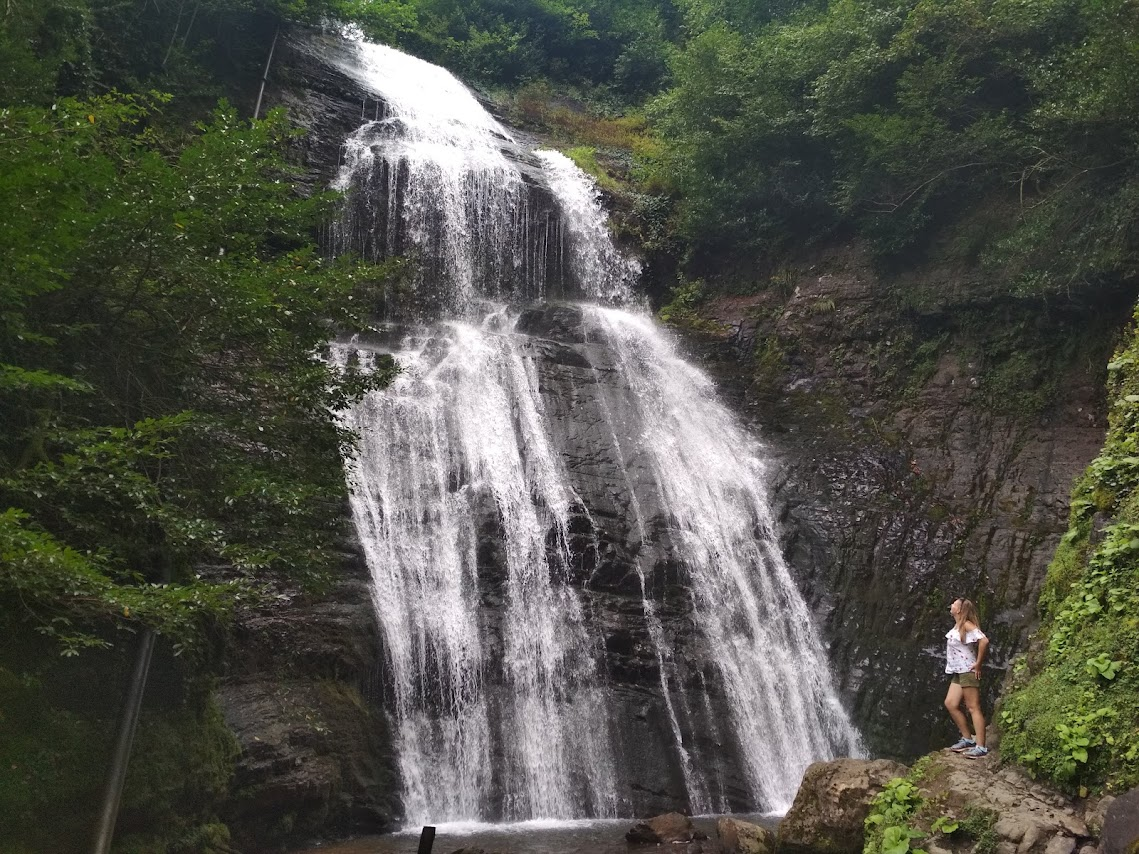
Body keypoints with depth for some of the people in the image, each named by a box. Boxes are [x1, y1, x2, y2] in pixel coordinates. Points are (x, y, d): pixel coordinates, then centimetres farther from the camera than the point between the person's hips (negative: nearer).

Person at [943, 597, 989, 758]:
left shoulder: (967, 625, -14)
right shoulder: (957, 626, 14)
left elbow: (984, 641, -29)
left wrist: (978, 664, -22)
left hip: (968, 672, -9)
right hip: (958, 672, 9)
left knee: (973, 708, -8)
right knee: (950, 704, 7)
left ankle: (981, 747, -6)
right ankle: (968, 739, 16)